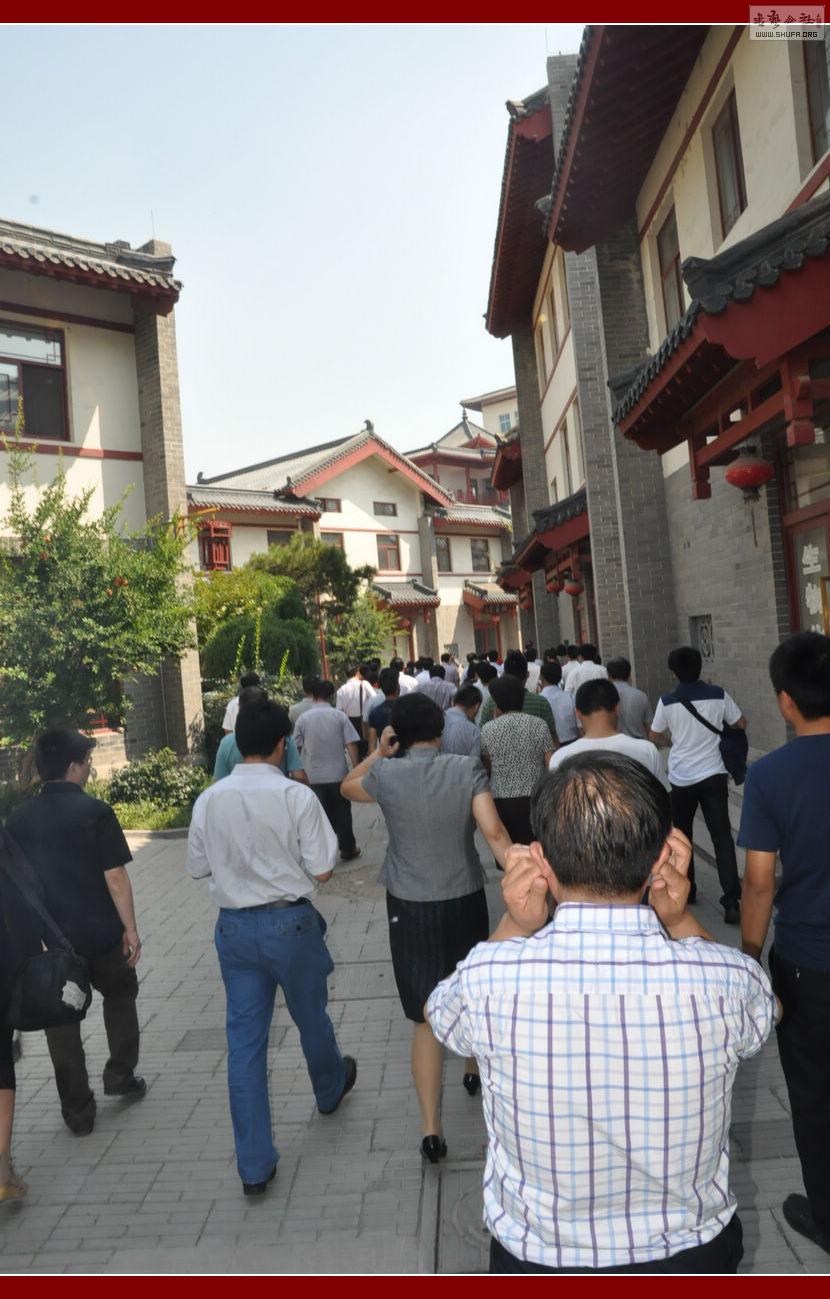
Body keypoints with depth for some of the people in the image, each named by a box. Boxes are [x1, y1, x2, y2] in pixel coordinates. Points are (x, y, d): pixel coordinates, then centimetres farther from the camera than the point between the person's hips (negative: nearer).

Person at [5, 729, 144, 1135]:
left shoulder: (18, 818, -1)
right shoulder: (94, 811, -14)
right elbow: (114, 876, -16)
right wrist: (131, 928, -7)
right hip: (100, 934, -3)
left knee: (62, 1023, 14)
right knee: (119, 996, 24)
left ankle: (77, 1111, 23)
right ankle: (120, 1075, 27)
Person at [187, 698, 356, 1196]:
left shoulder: (209, 800, -6)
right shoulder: (297, 796, -18)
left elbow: (199, 867, 4)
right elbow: (322, 871, -15)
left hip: (234, 926, 3)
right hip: (290, 922, -3)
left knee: (245, 1040, 12)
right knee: (311, 1017, 23)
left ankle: (255, 1165, 20)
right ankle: (331, 1089, 51)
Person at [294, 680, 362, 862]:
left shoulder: (303, 718, -3)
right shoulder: (339, 716, -6)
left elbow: (296, 747, 3)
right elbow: (351, 745, -9)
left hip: (314, 776, 1)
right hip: (338, 773, 0)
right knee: (342, 814, 13)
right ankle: (348, 850, 23)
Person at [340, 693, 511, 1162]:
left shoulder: (387, 775, -10)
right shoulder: (468, 768, -11)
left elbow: (348, 786, 11)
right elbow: (494, 832, -19)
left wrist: (379, 753, 14)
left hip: (411, 908, -1)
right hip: (466, 899, 2)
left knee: (427, 1017, 6)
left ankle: (432, 1127, 3)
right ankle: (474, 1069, 48)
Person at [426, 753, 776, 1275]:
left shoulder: (487, 979, -30)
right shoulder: (730, 981, -28)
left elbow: (442, 1013, -4)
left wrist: (514, 928, -15)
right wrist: (681, 920, -11)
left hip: (536, 1257, 0)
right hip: (692, 1257, 1)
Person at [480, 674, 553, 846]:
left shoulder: (488, 729, -2)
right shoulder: (539, 725, -2)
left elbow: (486, 766, 9)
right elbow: (551, 764, -4)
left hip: (501, 801, 0)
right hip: (534, 799, 0)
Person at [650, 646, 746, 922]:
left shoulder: (667, 702, -8)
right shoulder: (718, 695, -6)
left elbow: (654, 737, 3)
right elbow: (741, 723, 7)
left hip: (682, 778, 0)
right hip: (714, 775, 0)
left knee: (682, 834, 19)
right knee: (722, 837, 0)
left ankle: (686, 888, 30)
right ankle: (731, 901, -7)